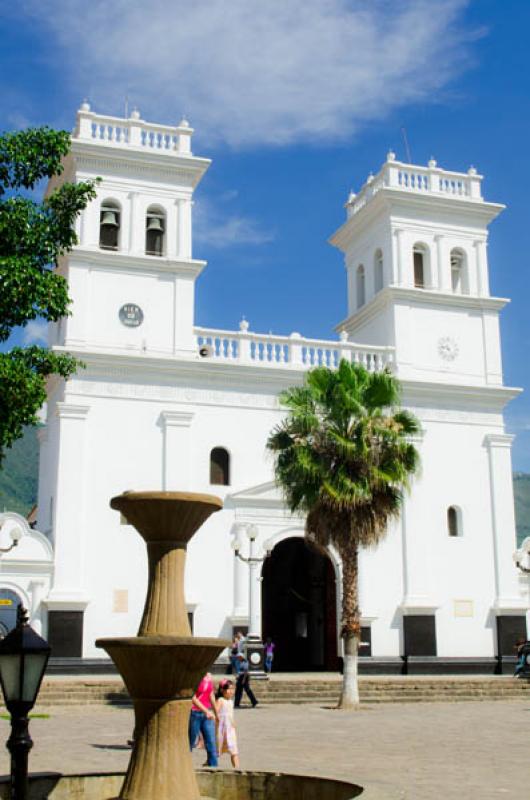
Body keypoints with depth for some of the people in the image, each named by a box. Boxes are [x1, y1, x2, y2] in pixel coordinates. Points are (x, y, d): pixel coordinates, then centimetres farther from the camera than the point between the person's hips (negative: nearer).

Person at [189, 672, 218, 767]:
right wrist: (206, 711, -23)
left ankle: (213, 766, 4)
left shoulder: (208, 676, 7)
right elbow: (193, 698, -18)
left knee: (211, 743, 2)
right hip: (195, 712, -6)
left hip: (207, 714, 6)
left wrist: (216, 713, 22)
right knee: (191, 742, 5)